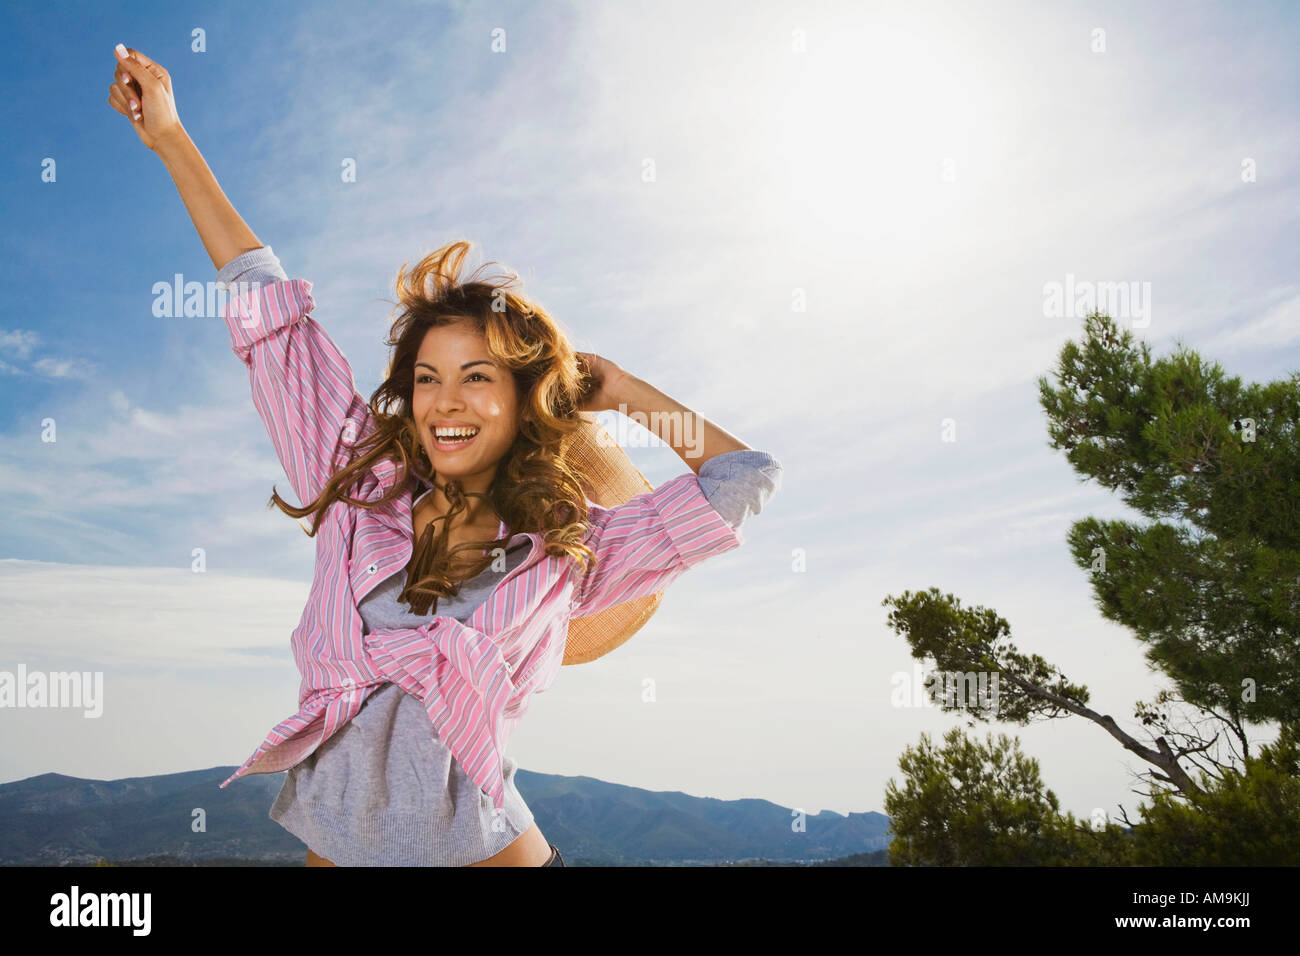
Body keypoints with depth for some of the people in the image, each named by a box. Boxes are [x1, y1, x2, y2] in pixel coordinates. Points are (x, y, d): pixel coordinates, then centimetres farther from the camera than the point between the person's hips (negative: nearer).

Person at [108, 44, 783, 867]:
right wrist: (169, 136, 6)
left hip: (479, 845, -2)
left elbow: (746, 477, -6)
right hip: (332, 845, 2)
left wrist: (617, 387, -1)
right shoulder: (363, 484, -2)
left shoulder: (570, 550, -7)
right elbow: (267, 307, 1)